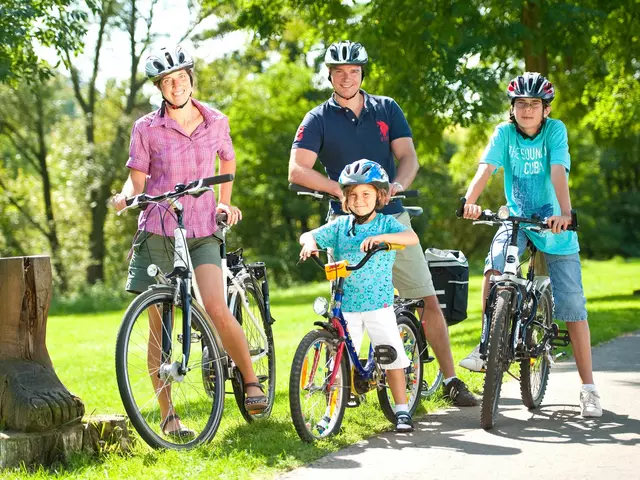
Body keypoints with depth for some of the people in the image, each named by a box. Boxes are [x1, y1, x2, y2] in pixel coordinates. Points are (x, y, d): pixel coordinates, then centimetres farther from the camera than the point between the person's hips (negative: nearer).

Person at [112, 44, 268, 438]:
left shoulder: (216, 122, 5)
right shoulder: (147, 129, -1)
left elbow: (228, 160, 24)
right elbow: (136, 180, 1)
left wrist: (225, 202, 14)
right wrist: (126, 197, -20)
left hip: (202, 231, 0)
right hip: (158, 232, 0)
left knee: (217, 310, -19)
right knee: (160, 325, 0)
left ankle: (252, 382, 1)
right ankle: (168, 414, 8)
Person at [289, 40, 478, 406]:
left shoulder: (387, 109, 8)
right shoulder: (318, 120, 1)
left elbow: (408, 157, 0)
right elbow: (297, 170, -10)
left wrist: (398, 184, -21)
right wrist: (339, 188, -23)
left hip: (392, 218, 2)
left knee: (429, 300, -1)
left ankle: (451, 381, 6)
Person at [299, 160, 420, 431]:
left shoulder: (386, 223, 0)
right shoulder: (340, 226, 8)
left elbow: (412, 238, -17)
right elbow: (308, 235, 4)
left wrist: (381, 237, -32)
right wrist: (309, 243, -20)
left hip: (379, 304, -2)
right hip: (345, 305, 2)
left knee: (392, 357, -3)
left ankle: (402, 411, 7)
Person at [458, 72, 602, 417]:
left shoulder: (555, 130, -8)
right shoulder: (505, 133, -4)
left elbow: (558, 173, -22)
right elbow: (486, 168, -18)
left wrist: (565, 213, -37)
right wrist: (470, 201, -36)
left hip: (553, 223, -1)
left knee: (572, 306, -4)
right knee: (493, 266, -28)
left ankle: (588, 387, 4)